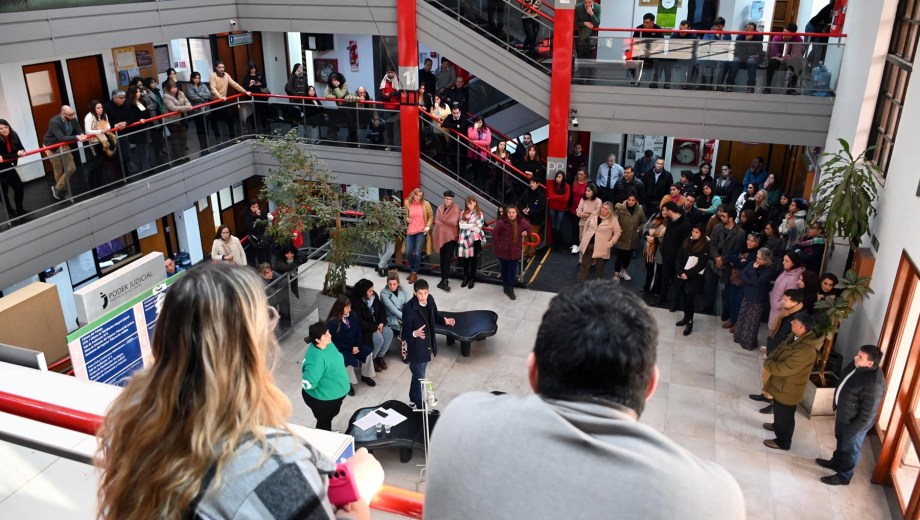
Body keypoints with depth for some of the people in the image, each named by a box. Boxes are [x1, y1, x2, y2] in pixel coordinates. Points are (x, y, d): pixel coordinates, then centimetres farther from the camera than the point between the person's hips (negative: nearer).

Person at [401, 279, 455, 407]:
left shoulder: (430, 300, -8)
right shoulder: (409, 308, -28)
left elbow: (435, 316, 10)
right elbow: (405, 333, -23)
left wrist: (445, 320, -10)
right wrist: (415, 334, -45)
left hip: (427, 345, 7)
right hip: (416, 348, -7)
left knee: (418, 374, 26)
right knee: (419, 378, 9)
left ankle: (414, 399, 47)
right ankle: (419, 405, 29)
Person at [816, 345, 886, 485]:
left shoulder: (874, 384, -37)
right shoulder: (857, 365, -11)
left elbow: (868, 414, -28)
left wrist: (853, 430, -19)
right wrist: (837, 404, 18)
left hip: (855, 422, -8)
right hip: (843, 413, 8)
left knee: (850, 449, 16)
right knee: (840, 440, 30)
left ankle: (844, 476, 38)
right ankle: (836, 462, 55)